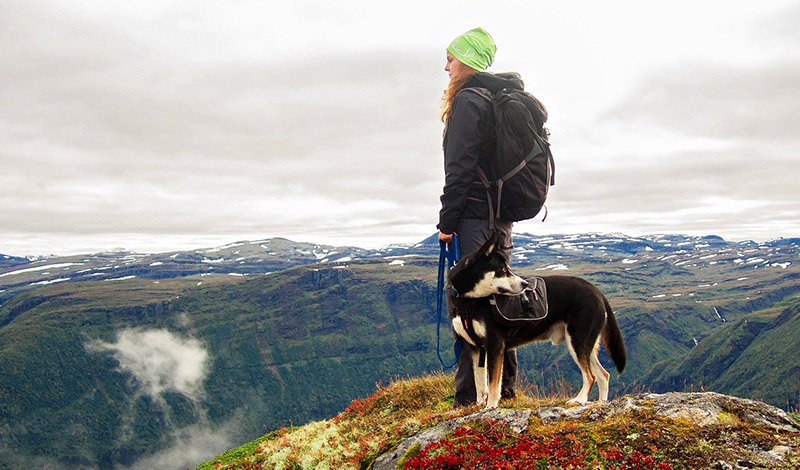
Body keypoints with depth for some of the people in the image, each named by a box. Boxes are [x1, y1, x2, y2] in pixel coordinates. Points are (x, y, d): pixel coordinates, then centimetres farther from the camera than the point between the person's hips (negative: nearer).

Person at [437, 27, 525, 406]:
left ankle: (471, 396, -2)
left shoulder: (468, 101, -10)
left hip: (475, 216, -10)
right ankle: (505, 387, 23)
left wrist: (447, 221, -13)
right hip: (501, 214, 10)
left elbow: (460, 167, -17)